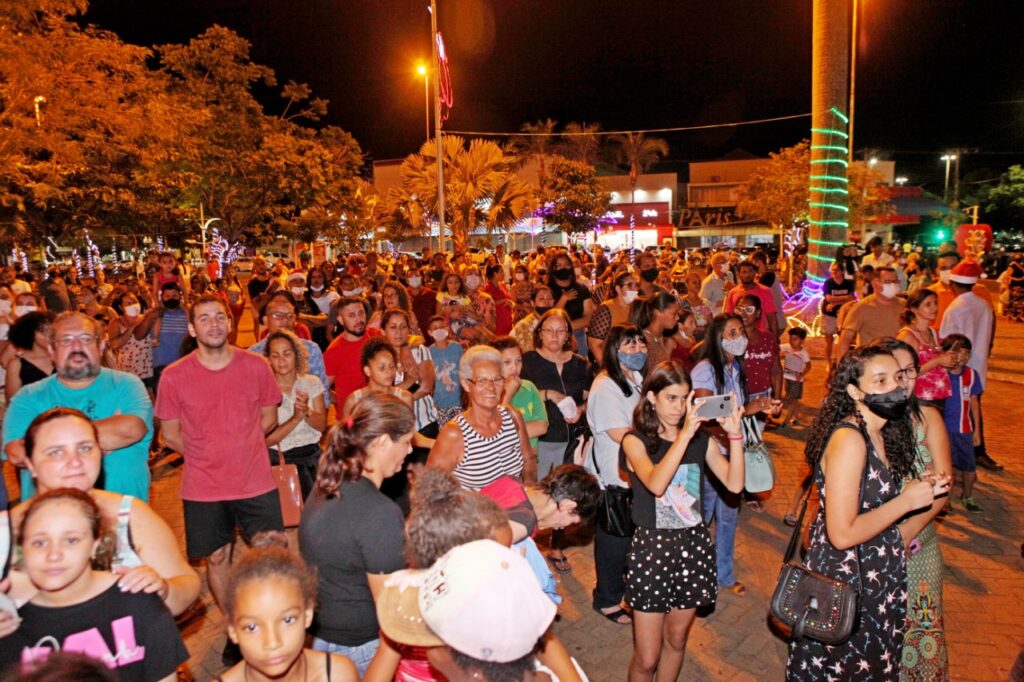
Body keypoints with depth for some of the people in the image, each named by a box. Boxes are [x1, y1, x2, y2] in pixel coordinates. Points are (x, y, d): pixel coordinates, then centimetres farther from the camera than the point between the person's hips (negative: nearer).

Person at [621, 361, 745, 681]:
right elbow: (656, 484, -27)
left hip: (694, 544, 4)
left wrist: (734, 434, -17)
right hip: (652, 546, -4)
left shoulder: (702, 440, 3)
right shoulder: (635, 440, -9)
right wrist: (685, 433, -31)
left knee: (676, 640, 19)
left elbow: (734, 484, -8)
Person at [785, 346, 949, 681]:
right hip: (846, 584, -8)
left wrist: (917, 489, -3)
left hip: (878, 577, 8)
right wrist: (906, 501, -19)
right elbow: (842, 533, -28)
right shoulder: (848, 439, -26)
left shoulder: (882, 434, 2)